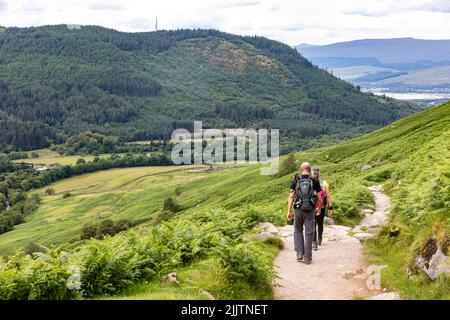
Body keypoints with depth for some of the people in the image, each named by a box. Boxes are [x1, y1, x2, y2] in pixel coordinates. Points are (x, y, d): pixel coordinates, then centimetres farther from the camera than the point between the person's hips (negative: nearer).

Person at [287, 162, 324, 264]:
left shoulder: (295, 181, 1)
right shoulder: (314, 181, 0)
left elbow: (291, 196, -6)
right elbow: (320, 198, 1)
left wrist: (289, 211, -4)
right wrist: (319, 208, 20)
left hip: (298, 210, 1)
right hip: (310, 210, -1)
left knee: (298, 231, 19)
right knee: (309, 233, 6)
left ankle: (299, 254, 9)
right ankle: (307, 258, 8)